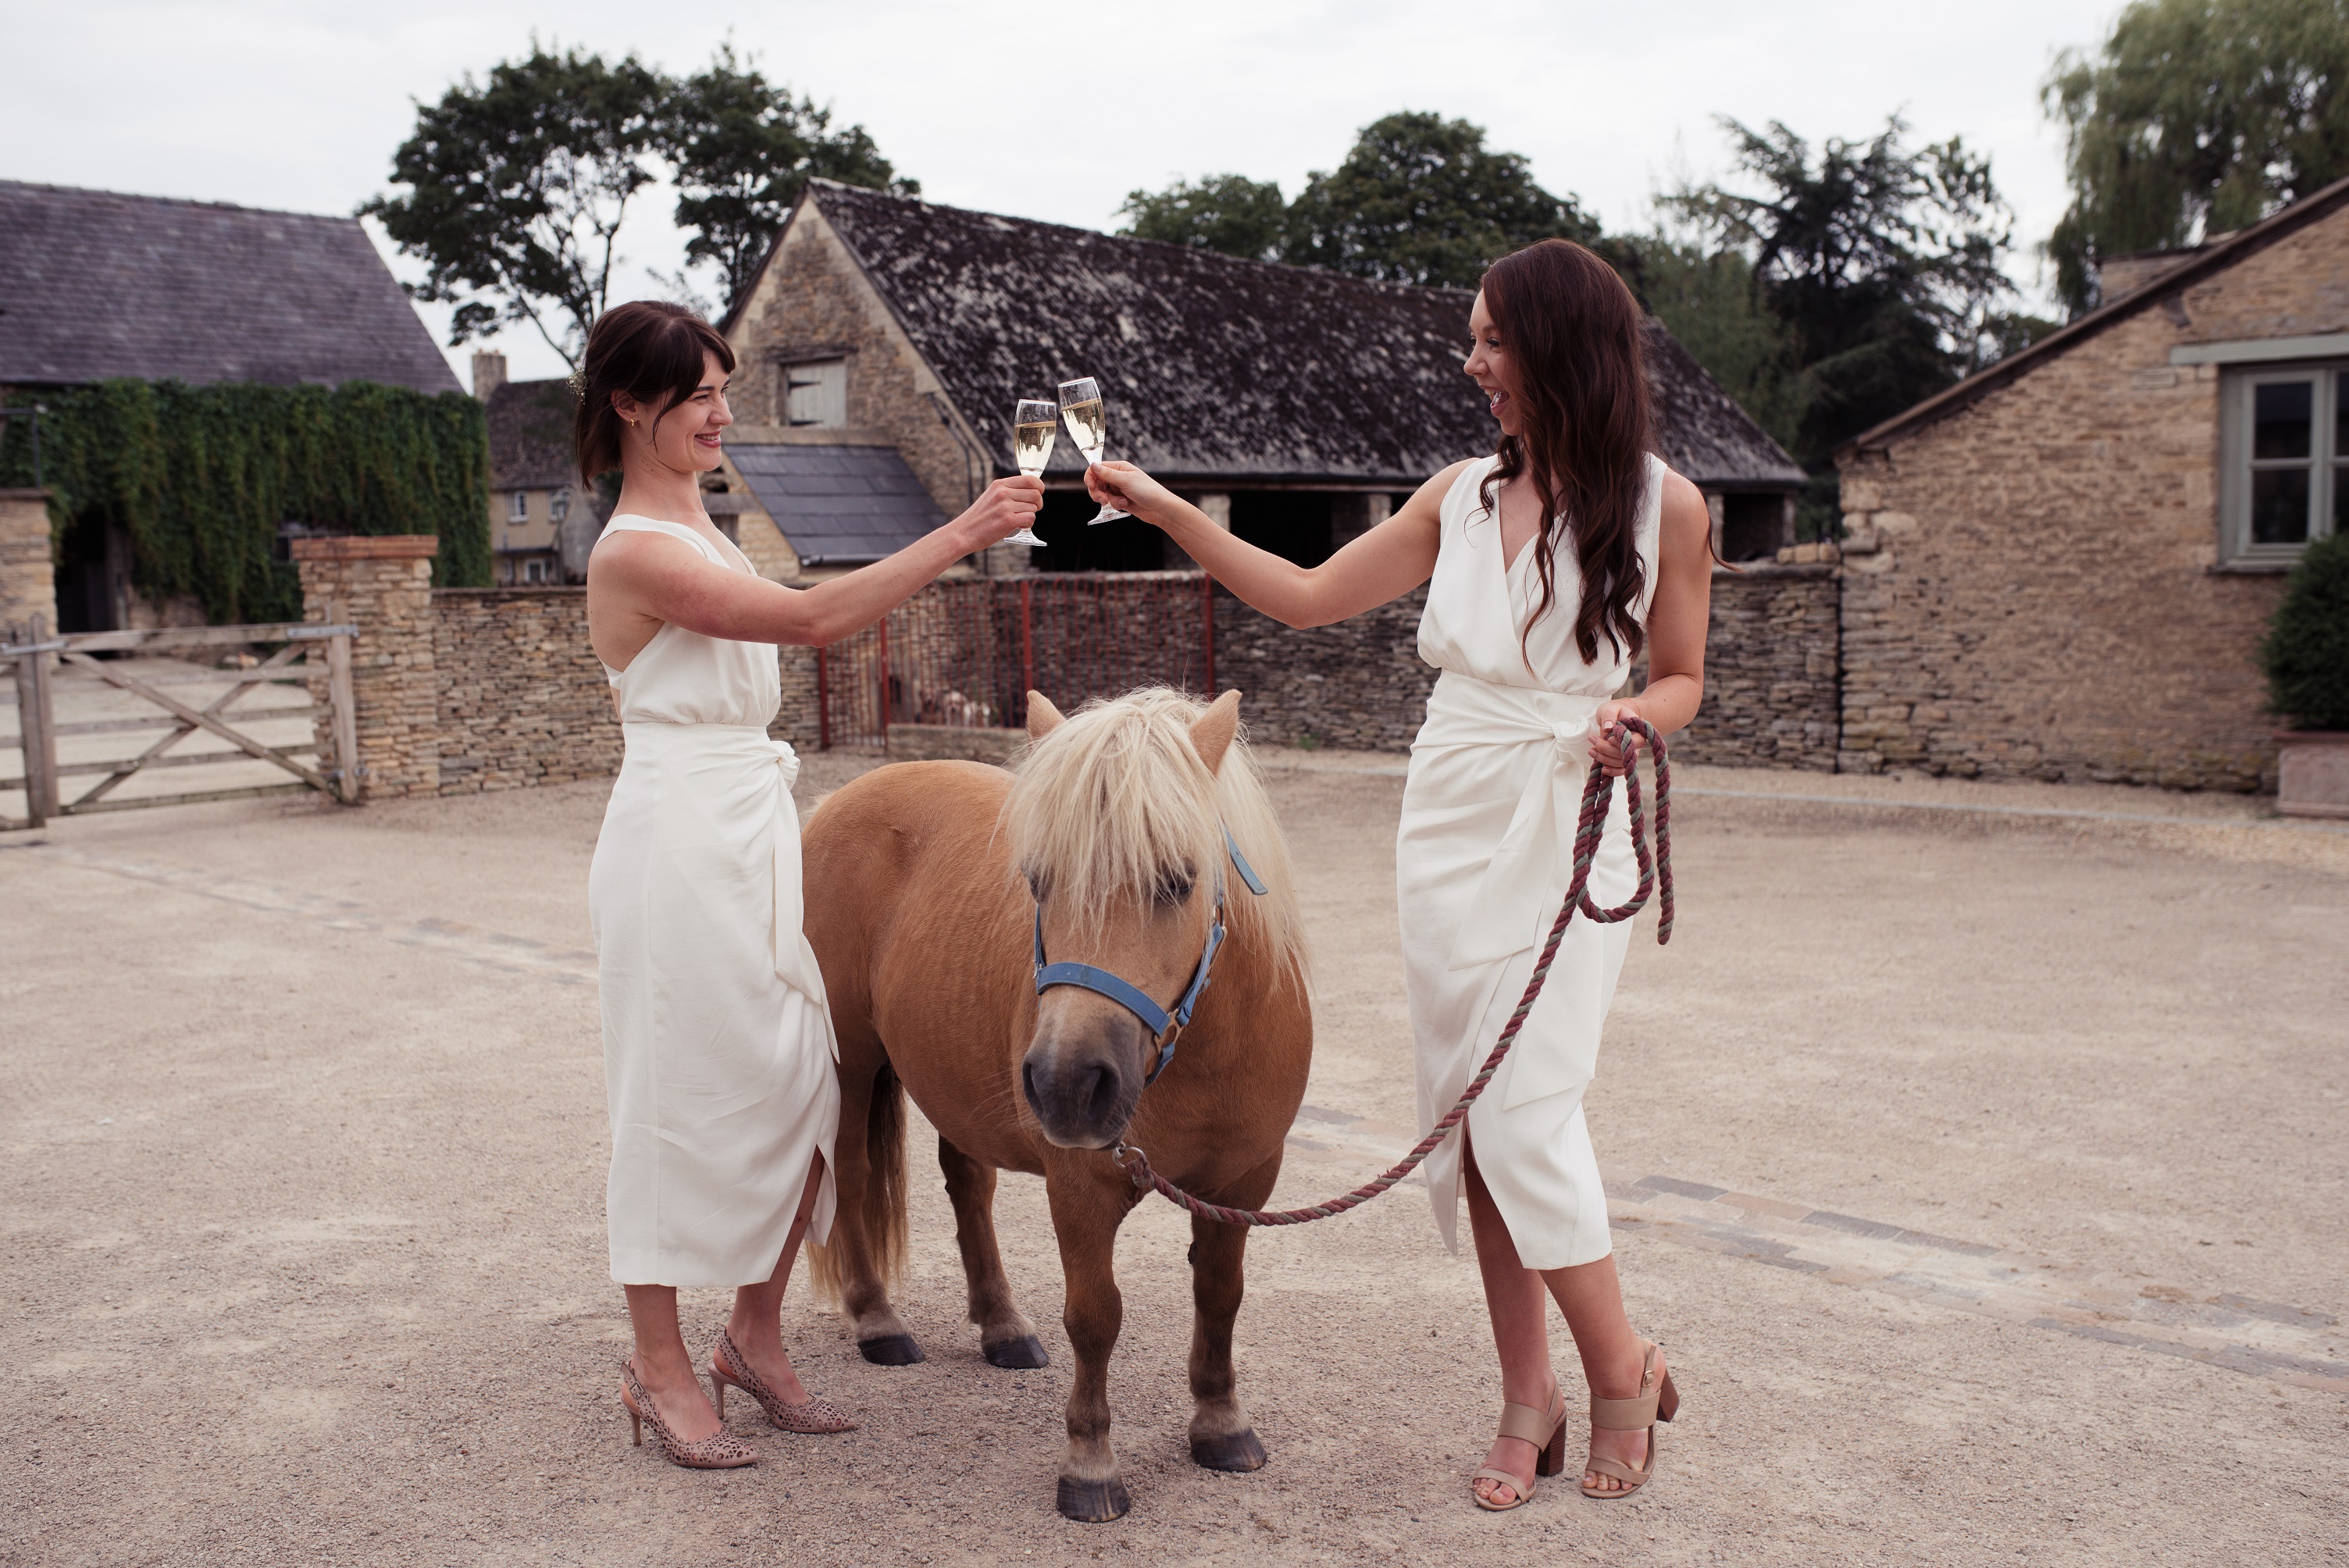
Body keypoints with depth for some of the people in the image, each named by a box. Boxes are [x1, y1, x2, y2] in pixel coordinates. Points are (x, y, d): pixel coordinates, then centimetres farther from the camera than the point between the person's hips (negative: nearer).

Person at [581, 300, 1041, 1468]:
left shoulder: (699, 528, 15)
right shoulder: (636, 552, -14)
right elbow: (816, 618, -24)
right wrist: (960, 535, -24)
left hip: (754, 832, 9)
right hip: (679, 836, -9)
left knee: (802, 1090, 8)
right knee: (682, 1098, 1)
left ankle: (755, 1336, 23)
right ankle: (660, 1369, 16)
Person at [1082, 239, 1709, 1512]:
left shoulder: (1664, 507, -4)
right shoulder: (1463, 496, 7)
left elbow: (1681, 678, 5)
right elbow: (1308, 597, 10)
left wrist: (1633, 717, -18)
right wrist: (1164, 509, 7)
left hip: (1569, 821, -5)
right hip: (1448, 821, 5)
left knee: (1522, 1109, -10)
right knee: (1462, 1113, 5)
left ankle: (1623, 1372, 12)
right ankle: (1529, 1399, 17)